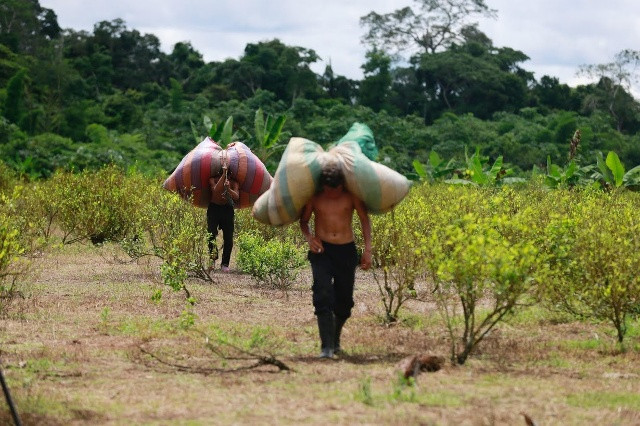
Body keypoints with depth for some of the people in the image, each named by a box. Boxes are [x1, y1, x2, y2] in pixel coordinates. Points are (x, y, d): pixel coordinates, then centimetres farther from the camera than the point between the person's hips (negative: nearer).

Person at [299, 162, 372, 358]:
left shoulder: (351, 195, -2)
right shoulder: (314, 196, -2)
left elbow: (365, 220, 4)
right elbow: (304, 220, 11)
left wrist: (368, 249, -4)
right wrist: (309, 237, -11)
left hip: (346, 250, 1)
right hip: (321, 250, -1)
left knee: (344, 301, 7)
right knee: (323, 296, -18)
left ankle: (335, 340, 33)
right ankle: (326, 347, -21)